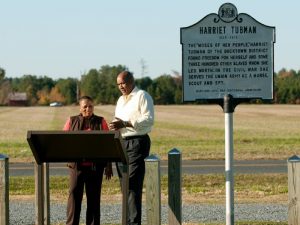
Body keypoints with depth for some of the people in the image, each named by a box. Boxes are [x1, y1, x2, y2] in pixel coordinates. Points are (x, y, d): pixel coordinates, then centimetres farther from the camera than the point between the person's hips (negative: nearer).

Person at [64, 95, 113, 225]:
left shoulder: (100, 122, 7)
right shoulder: (72, 121, 8)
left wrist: (108, 165, 1)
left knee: (94, 197, 5)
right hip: (76, 165, 0)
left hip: (95, 166, 0)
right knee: (74, 195, -4)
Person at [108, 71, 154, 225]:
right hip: (121, 142, 8)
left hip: (137, 142, -8)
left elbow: (149, 119, -14)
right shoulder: (121, 100, 21)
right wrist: (114, 127, 3)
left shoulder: (142, 96, -4)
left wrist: (125, 123, -20)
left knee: (133, 184, -13)